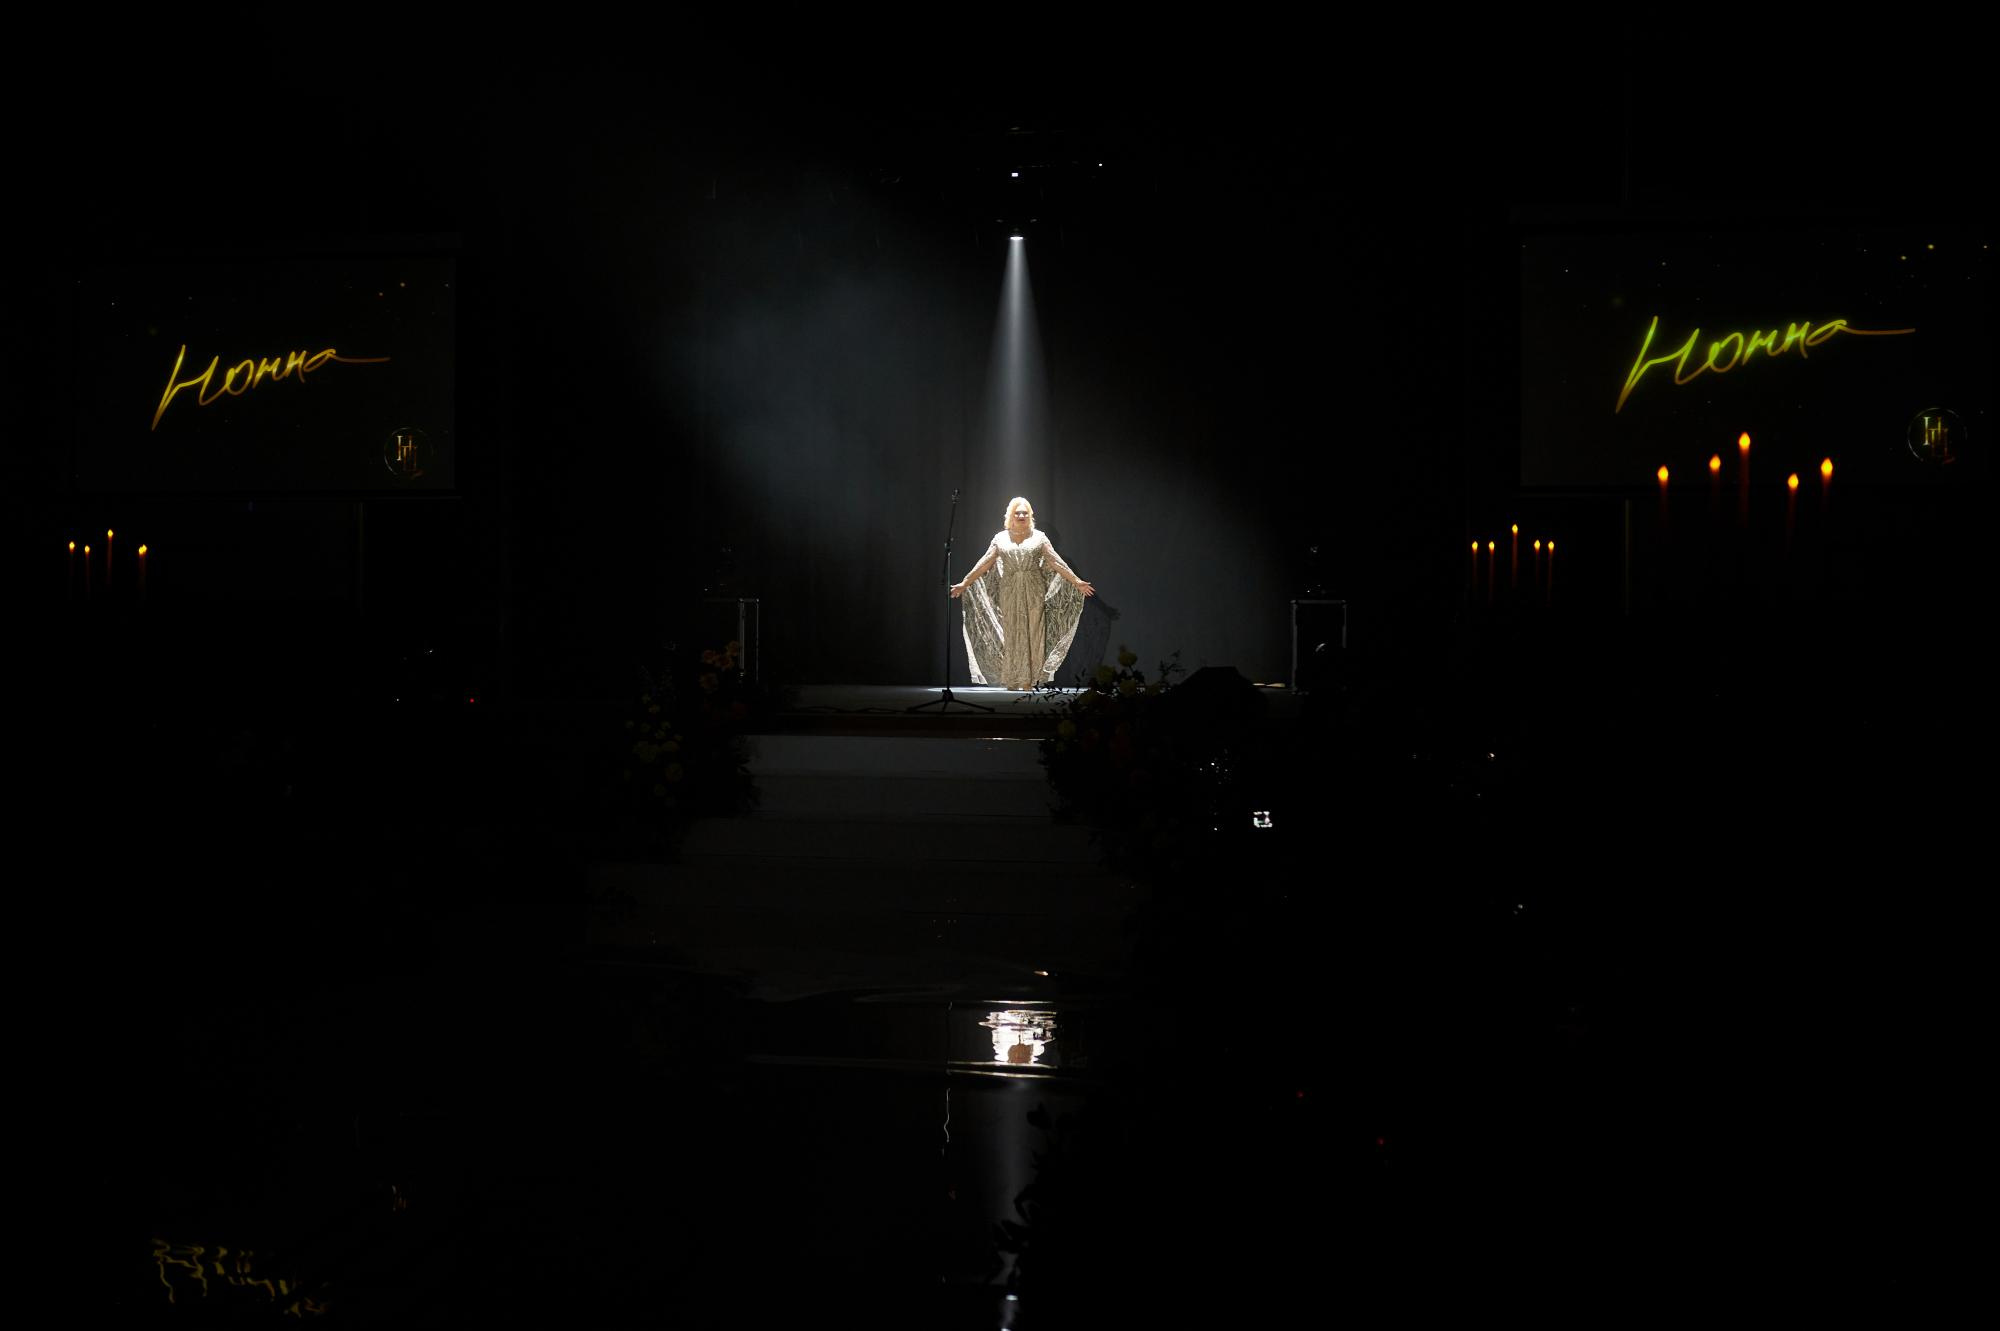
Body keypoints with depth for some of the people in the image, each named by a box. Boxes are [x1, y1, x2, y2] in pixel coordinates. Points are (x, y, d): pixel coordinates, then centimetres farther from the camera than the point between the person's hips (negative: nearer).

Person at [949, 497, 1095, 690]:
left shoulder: (1038, 537, 6)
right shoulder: (1001, 538, 9)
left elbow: (1056, 563, 2)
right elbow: (983, 564, 8)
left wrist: (1077, 582, -4)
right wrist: (965, 584, 4)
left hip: (1034, 594, -1)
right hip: (1010, 594, 1)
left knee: (1032, 634, -3)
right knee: (1011, 634, 0)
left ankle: (1029, 681, -2)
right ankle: (1011, 681, 4)